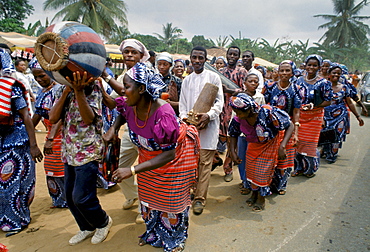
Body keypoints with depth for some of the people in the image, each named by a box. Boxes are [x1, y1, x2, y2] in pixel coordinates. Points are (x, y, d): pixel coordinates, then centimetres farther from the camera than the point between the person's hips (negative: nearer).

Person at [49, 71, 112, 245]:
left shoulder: (93, 89, -9)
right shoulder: (63, 90, 6)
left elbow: (89, 117, -23)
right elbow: (52, 118, -6)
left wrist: (79, 90, -32)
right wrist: (66, 91, -13)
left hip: (88, 151, -6)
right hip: (69, 151, 7)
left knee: (81, 197, -6)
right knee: (70, 196, 13)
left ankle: (103, 222, 23)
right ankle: (87, 228, 35)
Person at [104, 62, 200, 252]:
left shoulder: (163, 113, -38)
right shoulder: (129, 107, -19)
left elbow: (169, 154, -36)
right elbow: (123, 115, 9)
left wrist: (132, 170, -39)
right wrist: (113, 128, -13)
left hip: (175, 158, -6)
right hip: (148, 157, 7)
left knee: (171, 201, 13)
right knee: (148, 198, 22)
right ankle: (154, 233, 50)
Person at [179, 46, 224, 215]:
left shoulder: (213, 77, 3)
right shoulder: (187, 80, 16)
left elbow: (220, 101, -3)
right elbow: (182, 102, 14)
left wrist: (208, 115, -20)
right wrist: (184, 117, -6)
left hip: (208, 125, -4)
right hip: (190, 125, 4)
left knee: (205, 162, -3)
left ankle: (200, 199, 4)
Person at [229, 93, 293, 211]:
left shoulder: (267, 113, -39)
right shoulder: (238, 119, -26)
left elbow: (290, 125, -30)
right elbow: (234, 135, -4)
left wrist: (282, 146, -38)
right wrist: (233, 152, -13)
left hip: (270, 144, -4)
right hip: (253, 144, 4)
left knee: (263, 171, 0)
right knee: (250, 169, 10)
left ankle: (261, 199, 21)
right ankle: (254, 194, 34)